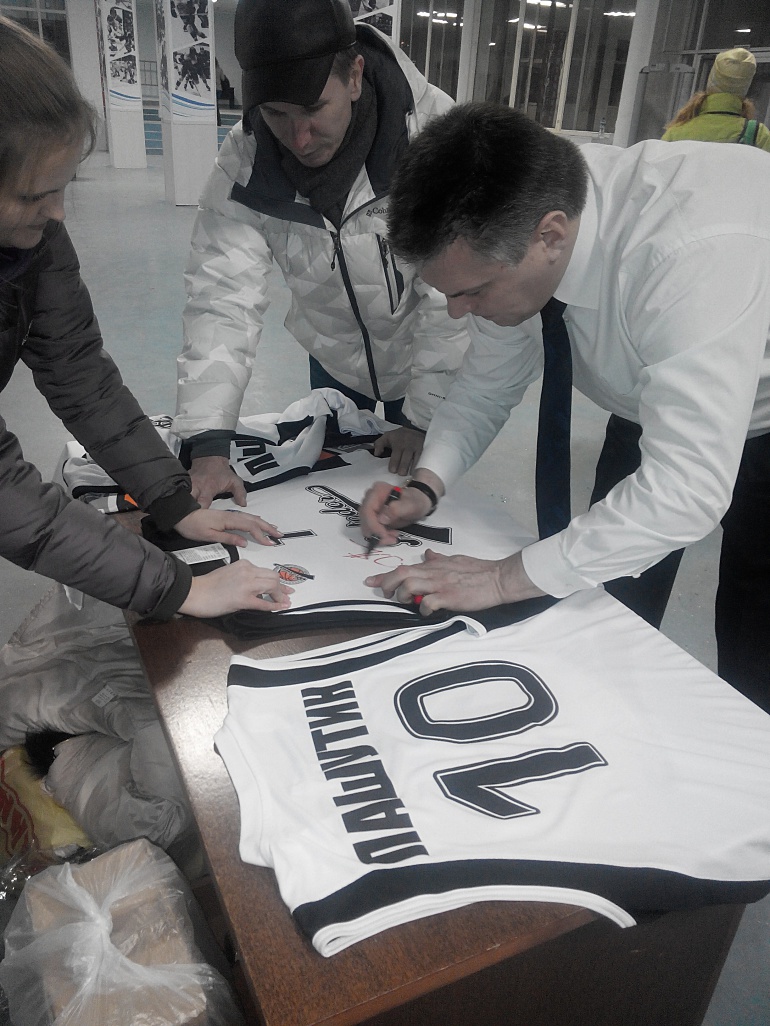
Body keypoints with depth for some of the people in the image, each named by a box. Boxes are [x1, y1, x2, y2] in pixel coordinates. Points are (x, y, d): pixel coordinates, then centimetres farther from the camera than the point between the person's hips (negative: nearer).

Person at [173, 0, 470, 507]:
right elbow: (223, 295, -24)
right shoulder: (244, 162, -20)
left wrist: (424, 418, -23)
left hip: (426, 360, -2)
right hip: (334, 359, 3)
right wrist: (209, 444, -33)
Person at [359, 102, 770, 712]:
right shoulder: (507, 233, -20)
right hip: (648, 404, 6)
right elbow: (489, 385, -5)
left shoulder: (694, 253, -42)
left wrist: (504, 578, -36)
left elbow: (687, 490, -42)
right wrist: (426, 487, -20)